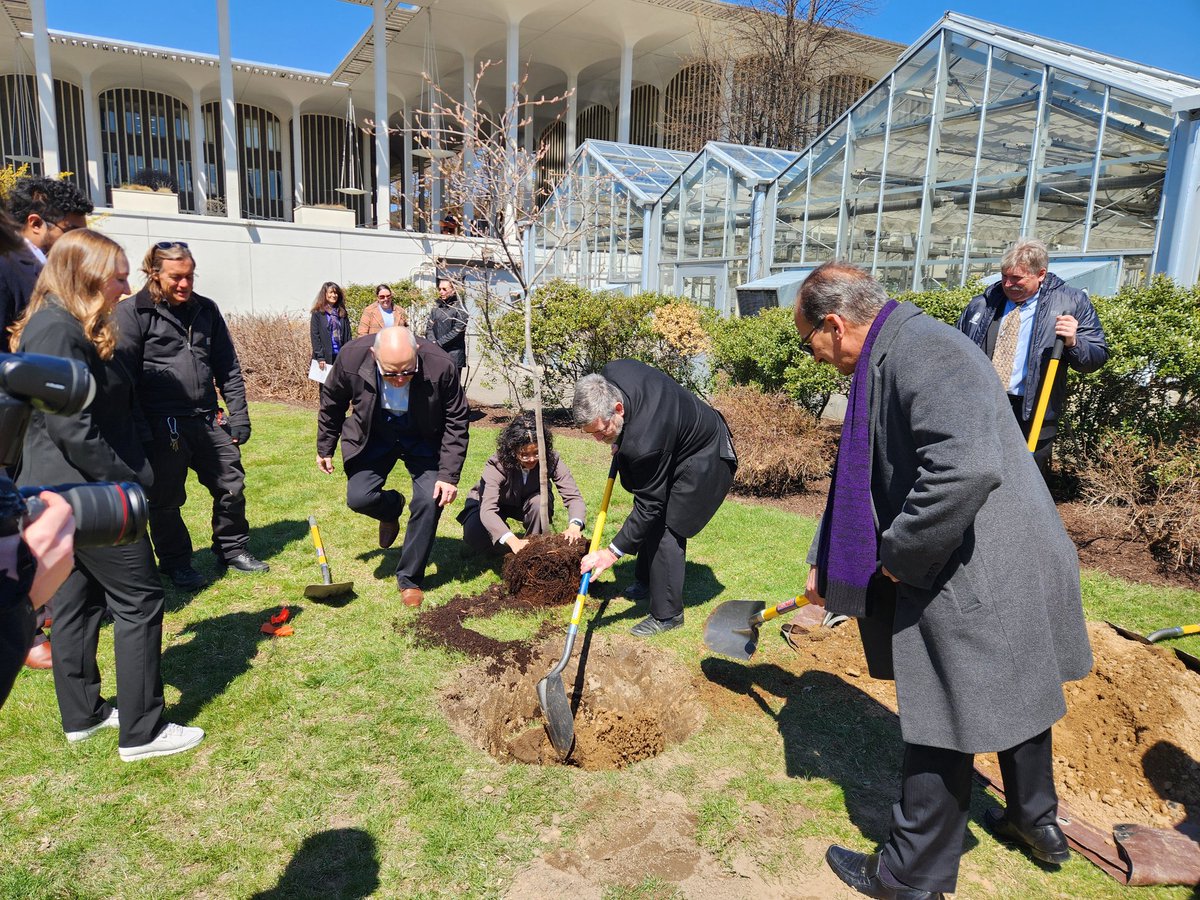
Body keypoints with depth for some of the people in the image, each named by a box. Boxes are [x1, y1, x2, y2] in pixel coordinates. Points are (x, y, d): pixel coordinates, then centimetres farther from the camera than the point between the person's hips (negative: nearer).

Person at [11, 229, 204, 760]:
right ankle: (142, 732, 6)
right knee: (139, 600, -3)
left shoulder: (71, 329, 13)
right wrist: (127, 478, -16)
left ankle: (82, 715, 31)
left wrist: (134, 467, 10)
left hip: (65, 492, 10)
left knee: (78, 599, 17)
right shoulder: (58, 332, -19)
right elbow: (71, 428, -24)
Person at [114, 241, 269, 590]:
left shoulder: (206, 309, 10)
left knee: (232, 485, 10)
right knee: (166, 499, 7)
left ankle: (232, 550, 28)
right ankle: (176, 564, 24)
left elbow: (228, 367, 12)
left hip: (208, 419, 5)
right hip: (162, 425, -4)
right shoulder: (133, 312, -5)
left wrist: (239, 414, 6)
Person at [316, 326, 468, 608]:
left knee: (430, 501, -13)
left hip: (423, 439, -1)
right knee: (358, 497, -12)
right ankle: (392, 508, 27)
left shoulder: (441, 366, -31)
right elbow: (331, 403, -5)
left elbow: (456, 422, -17)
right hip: (374, 437, 2)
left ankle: (410, 579, 6)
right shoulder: (352, 357, -27)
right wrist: (325, 448, 5)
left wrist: (449, 475, -19)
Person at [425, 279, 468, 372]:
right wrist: (432, 342, -8)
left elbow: (457, 331, -11)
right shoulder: (436, 307, 14)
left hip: (453, 355, -5)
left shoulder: (459, 308, -3)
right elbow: (429, 327, 11)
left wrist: (439, 343, -12)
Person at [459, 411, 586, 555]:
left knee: (541, 501, -33)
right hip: (486, 501, -2)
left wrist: (574, 526, -55)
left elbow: (573, 496, -33)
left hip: (526, 502, 2)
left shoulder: (551, 460, -29)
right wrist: (513, 541, -61)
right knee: (475, 536, -31)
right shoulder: (496, 465, -35)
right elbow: (487, 510, -45)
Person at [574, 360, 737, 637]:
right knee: (652, 520, 19)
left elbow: (649, 506, -32)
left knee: (666, 528, -11)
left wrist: (613, 552, -27)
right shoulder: (610, 375, -22)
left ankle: (667, 614, 4)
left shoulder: (645, 443, -43)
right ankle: (647, 581, 40)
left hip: (704, 462, -10)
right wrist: (620, 441, 0)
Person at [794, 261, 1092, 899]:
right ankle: (1035, 821, 53)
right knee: (1013, 695, 28)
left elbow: (968, 468, -38)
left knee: (942, 728, 6)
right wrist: (826, 565, 24)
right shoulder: (889, 359, 10)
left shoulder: (922, 350, -23)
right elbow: (860, 479, 18)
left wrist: (898, 554, -22)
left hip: (974, 583, -10)